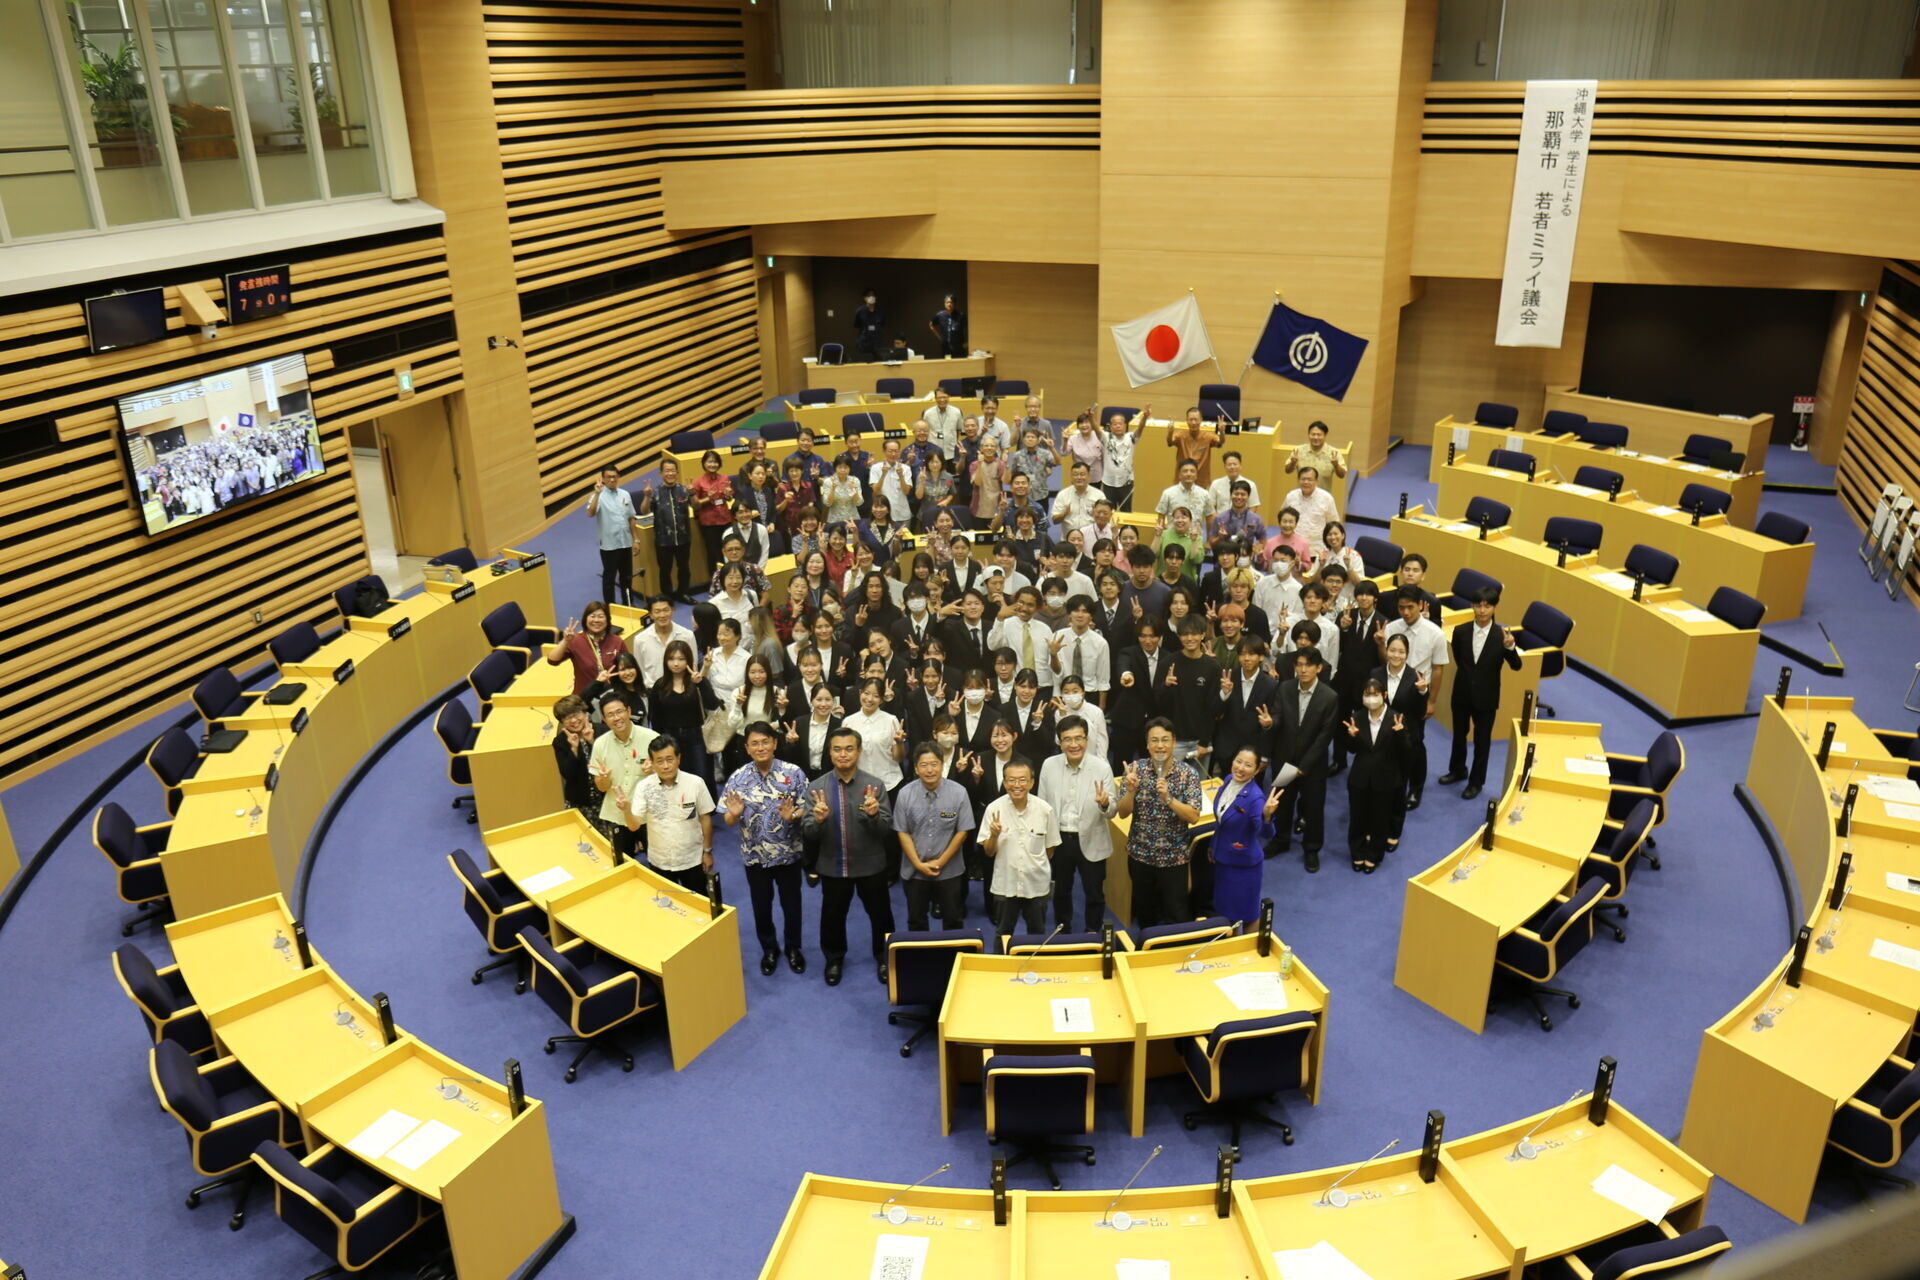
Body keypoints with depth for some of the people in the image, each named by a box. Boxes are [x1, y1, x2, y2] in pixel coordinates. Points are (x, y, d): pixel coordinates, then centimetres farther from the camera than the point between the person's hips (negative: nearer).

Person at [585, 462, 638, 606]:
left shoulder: (625, 495, 5)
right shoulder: (599, 496, -11)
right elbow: (590, 513, -29)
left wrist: (635, 539, 10)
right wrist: (597, 493, -36)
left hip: (626, 543, 5)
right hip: (609, 545, -5)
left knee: (627, 577, 16)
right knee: (609, 578, 5)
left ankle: (629, 606, 29)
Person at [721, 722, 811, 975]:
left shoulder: (793, 773, -14)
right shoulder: (738, 778, -10)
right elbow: (730, 822, -5)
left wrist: (792, 815, -29)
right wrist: (733, 814, -27)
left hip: (788, 852, -1)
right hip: (755, 855, 1)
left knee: (791, 902, 16)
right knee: (761, 904, 17)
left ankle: (793, 947, 39)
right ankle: (769, 949, 40)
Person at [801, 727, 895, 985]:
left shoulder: (876, 785, -12)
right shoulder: (816, 787, -9)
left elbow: (888, 830, -13)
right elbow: (807, 832, -11)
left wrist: (874, 815, -34)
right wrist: (817, 820, -32)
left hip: (870, 865, -1)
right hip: (832, 865, 1)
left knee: (880, 914, 16)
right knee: (832, 915, 19)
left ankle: (884, 957, 41)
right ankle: (834, 958, 44)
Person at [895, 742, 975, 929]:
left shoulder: (958, 792, -15)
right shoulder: (905, 794, -12)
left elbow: (962, 832, -9)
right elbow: (903, 833, -5)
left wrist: (941, 862, -10)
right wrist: (918, 864, -11)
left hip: (949, 870, -1)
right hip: (914, 871, 1)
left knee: (953, 920, 16)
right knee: (916, 921, 17)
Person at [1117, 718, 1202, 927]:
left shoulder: (1188, 773, -10)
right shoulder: (1136, 769, -6)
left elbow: (1194, 817, -15)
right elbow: (1123, 813, -6)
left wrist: (1168, 798, -28)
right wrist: (1131, 790, -25)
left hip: (1174, 857, -2)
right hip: (1140, 854, 2)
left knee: (1175, 917, 5)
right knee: (1144, 912, 17)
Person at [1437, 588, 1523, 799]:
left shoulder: (1501, 635, -15)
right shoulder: (1461, 631, -9)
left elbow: (1516, 666, -19)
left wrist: (1510, 646, -37)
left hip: (1486, 697, -2)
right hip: (1462, 693, 2)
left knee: (1482, 740, 12)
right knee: (1459, 735, 20)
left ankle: (1476, 781, 28)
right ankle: (1458, 770, 43)